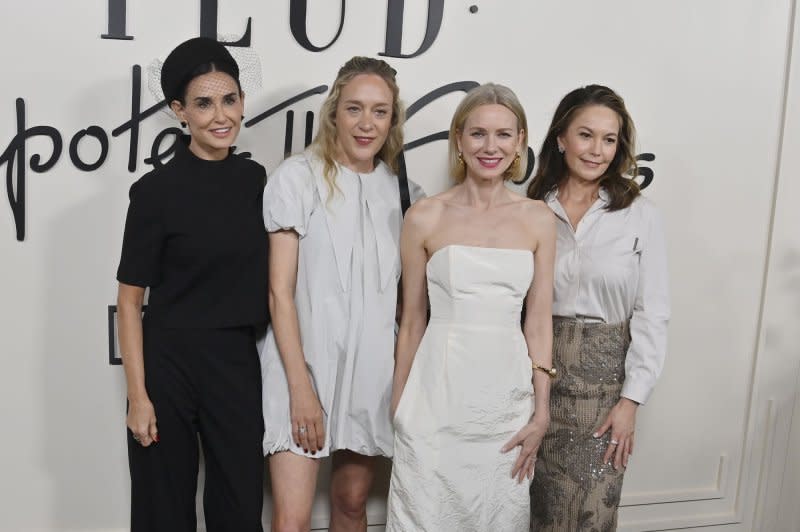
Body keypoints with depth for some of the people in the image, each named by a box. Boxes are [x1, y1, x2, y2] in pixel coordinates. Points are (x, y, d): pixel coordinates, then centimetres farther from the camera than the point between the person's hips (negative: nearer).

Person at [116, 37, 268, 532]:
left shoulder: (254, 179, 3)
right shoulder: (157, 190, -10)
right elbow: (130, 298, -7)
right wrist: (138, 396, -10)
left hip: (238, 363, 4)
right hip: (169, 362, -3)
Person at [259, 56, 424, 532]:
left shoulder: (403, 190, 6)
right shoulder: (299, 178, -7)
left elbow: (411, 295, 10)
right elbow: (280, 291, -9)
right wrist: (301, 387, -14)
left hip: (373, 367, 4)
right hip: (303, 362, -4)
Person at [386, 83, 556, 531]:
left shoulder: (539, 220, 3)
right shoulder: (425, 218, -2)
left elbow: (539, 322, 5)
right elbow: (412, 321, 4)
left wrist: (542, 410, 2)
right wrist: (399, 405, 8)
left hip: (507, 397, 2)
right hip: (437, 397, -2)